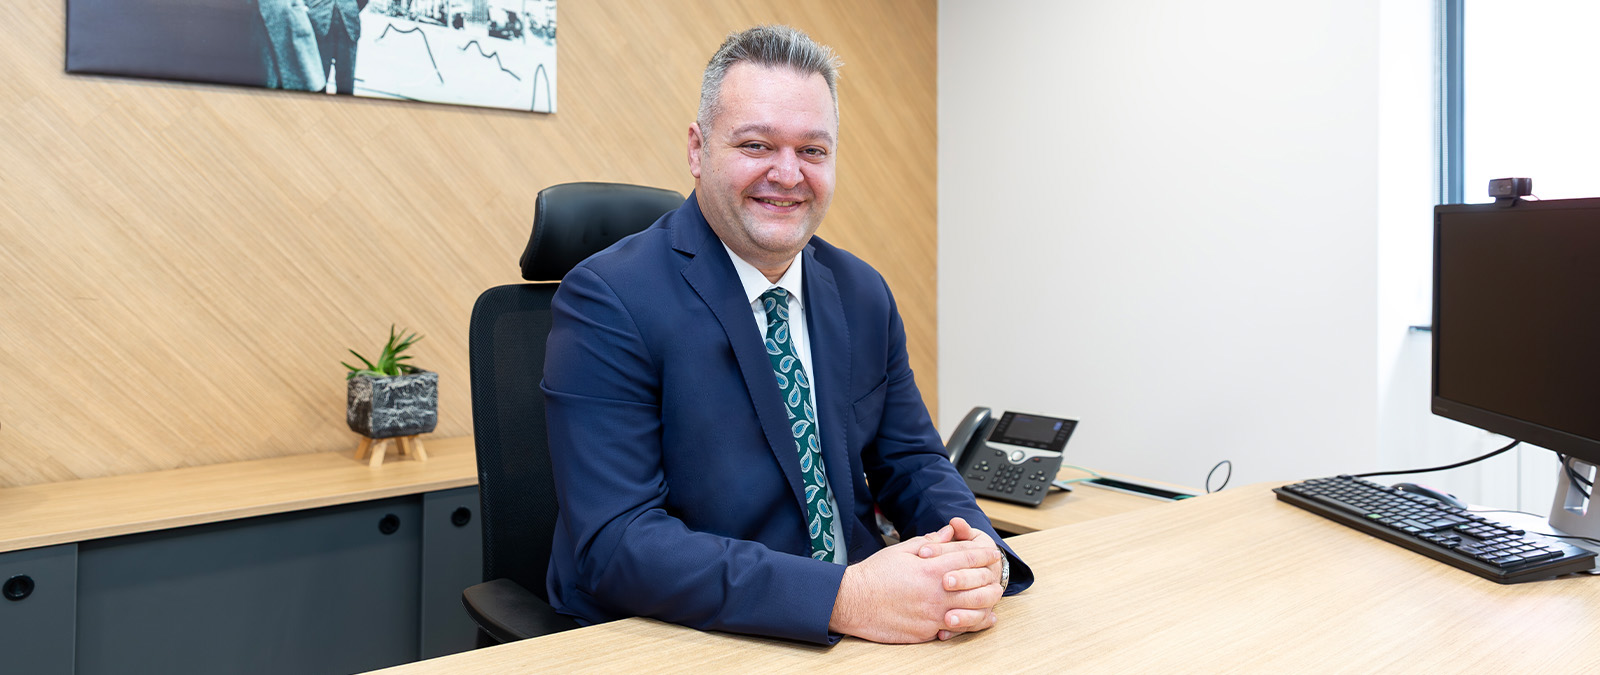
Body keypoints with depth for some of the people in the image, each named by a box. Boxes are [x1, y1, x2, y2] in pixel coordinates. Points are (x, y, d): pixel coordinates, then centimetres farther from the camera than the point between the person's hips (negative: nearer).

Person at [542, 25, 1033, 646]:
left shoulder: (865, 296, 6)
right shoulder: (607, 301, -13)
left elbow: (911, 463, 9)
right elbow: (612, 544, -20)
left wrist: (981, 554, -13)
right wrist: (842, 598, -28)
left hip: (856, 631, 5)